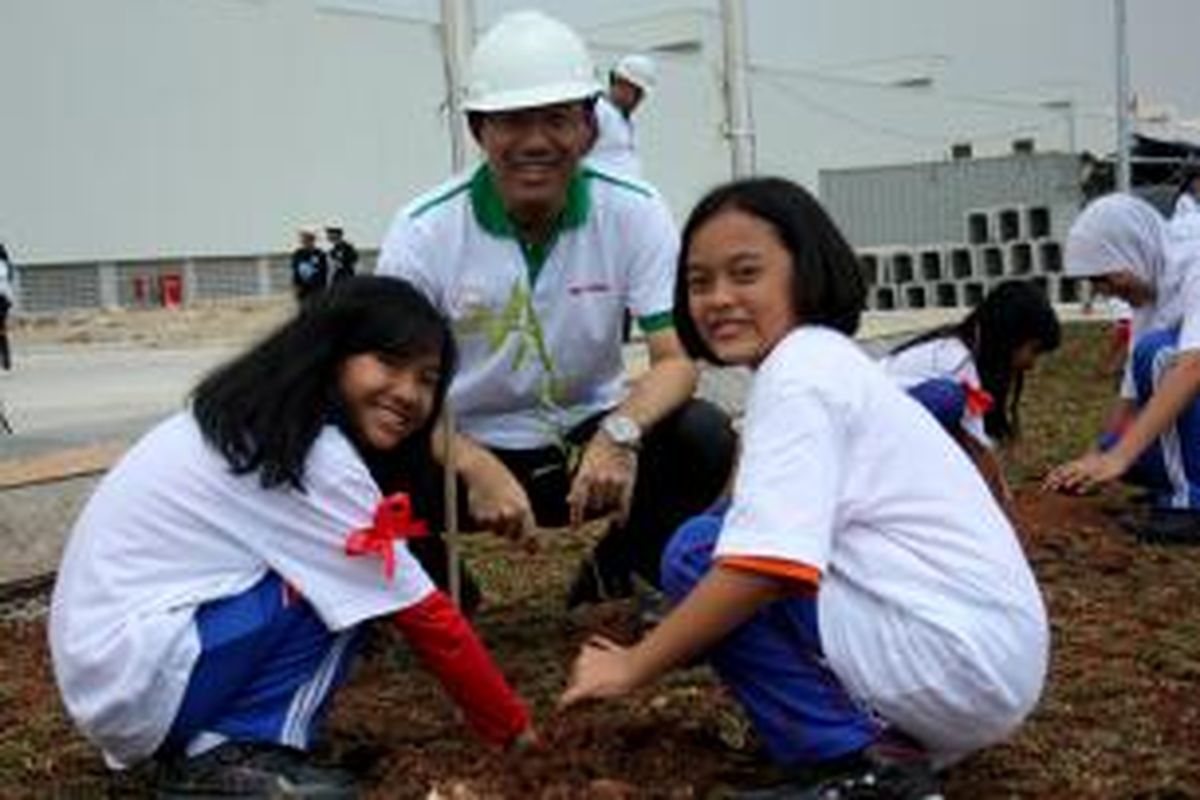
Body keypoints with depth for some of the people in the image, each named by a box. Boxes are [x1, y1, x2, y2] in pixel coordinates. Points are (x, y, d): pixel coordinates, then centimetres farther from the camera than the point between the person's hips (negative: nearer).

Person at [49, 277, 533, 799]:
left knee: (336, 574, 7)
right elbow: (422, 615, -12)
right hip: (135, 674, -9)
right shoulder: (317, 458, -17)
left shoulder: (254, 420, 10)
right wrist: (515, 730, -2)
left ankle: (205, 741, 6)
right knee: (338, 586, -11)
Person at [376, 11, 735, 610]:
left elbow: (678, 358, -15)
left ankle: (610, 578, 4)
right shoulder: (424, 231, -14)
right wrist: (476, 469, -35)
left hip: (588, 442, 1)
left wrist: (620, 433, -38)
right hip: (469, 449, -1)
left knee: (704, 438, -26)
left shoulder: (635, 213, -10)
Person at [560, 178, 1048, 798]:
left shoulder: (800, 371, -13)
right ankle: (894, 741, 11)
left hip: (954, 662, -10)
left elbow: (764, 568, -23)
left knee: (697, 554, -7)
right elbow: (785, 550, 16)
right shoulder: (827, 362, 17)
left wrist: (633, 666, -13)